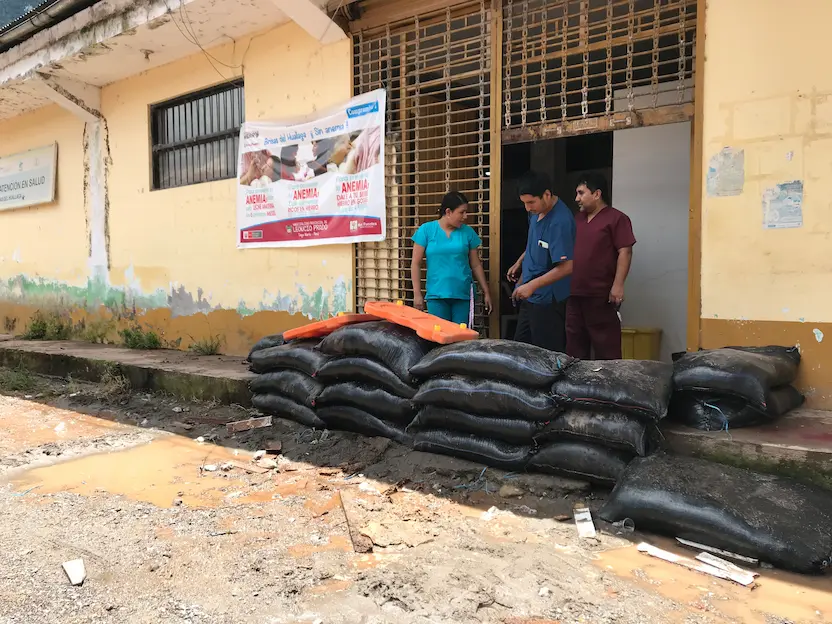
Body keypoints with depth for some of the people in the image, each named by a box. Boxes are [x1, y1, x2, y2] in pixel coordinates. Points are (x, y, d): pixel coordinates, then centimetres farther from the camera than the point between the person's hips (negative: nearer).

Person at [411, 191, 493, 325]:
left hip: (463, 294, 2)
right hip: (436, 295, -1)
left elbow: (476, 265, 11)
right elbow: (416, 264, 1)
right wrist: (417, 294, -4)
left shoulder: (468, 232, 5)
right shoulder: (426, 230, 0)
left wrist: (486, 292, 11)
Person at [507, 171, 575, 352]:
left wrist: (532, 286, -29)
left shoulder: (560, 221, -24)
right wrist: (520, 263, 14)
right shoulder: (536, 212, 4)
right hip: (530, 296, 9)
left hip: (548, 300, -9)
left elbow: (566, 267, -27)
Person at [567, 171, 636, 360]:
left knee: (606, 348, -1)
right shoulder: (578, 219, 16)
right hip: (575, 293, 7)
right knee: (574, 346, 13)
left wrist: (618, 285, -18)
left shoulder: (616, 218, -5)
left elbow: (625, 252, -11)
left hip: (601, 295, -7)